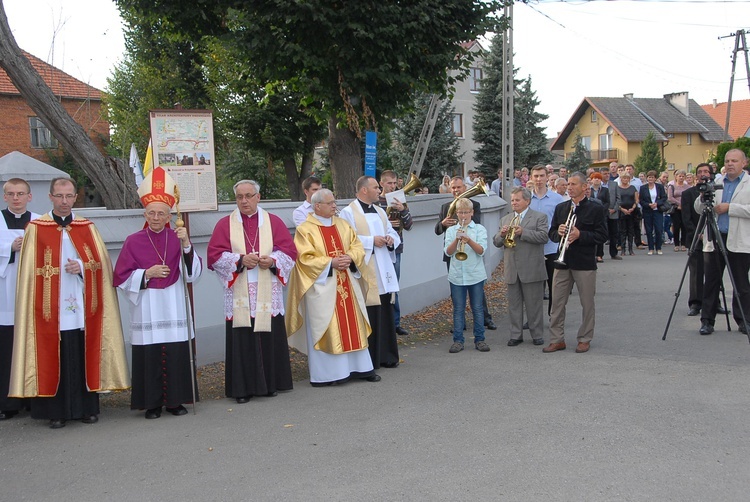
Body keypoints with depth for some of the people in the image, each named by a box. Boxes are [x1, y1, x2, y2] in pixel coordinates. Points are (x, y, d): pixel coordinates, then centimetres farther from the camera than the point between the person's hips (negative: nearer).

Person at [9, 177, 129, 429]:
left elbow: (102, 263, 7)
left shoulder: (87, 228, 10)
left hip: (82, 309, 2)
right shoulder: (36, 229, 3)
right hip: (51, 310, -2)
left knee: (85, 358, 4)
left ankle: (87, 408, 15)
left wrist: (83, 267, -10)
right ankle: (56, 411, 11)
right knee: (53, 360, 0)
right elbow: (29, 272, 1)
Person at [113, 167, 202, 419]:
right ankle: (152, 403, 11)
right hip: (146, 311, -1)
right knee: (149, 357, -1)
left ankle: (175, 400, 13)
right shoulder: (133, 241, 1)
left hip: (174, 309, 1)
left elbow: (193, 273, -3)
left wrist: (186, 245, -16)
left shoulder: (178, 238, 5)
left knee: (177, 356, 0)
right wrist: (147, 273, -13)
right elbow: (121, 277, 1)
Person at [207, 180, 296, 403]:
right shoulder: (225, 224, 6)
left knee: (269, 338, 2)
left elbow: (289, 250, 5)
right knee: (242, 339, -3)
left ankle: (270, 383, 15)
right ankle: (243, 388, 4)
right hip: (239, 294, -1)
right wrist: (240, 260, -16)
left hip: (268, 294, 1)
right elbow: (215, 255, -2)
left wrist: (272, 260, -14)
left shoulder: (274, 222, 9)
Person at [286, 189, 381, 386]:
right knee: (325, 328, -2)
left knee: (352, 323, 9)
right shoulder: (305, 230, -7)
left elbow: (357, 245, 11)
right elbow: (306, 259, -13)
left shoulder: (342, 225, 12)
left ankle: (360, 366, 18)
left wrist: (350, 257, -10)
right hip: (321, 286, -6)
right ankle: (328, 373, 5)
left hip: (346, 284, 6)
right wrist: (331, 263, -19)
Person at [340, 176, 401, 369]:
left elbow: (391, 231, 23)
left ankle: (387, 356, 18)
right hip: (364, 271, -7)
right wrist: (371, 241, -17)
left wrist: (390, 238, 1)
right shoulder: (349, 213, -6)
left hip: (383, 270, 7)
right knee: (369, 315, -6)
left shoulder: (379, 211, 19)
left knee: (386, 312, 9)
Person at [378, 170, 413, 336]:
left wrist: (403, 210, -15)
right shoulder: (375, 202, -4)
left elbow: (408, 226, 1)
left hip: (396, 250, 4)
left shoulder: (400, 202, 8)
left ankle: (395, 323, 20)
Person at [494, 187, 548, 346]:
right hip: (511, 270, 4)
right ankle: (516, 335, 15)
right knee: (514, 304, 8)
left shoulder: (539, 217, 1)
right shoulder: (505, 219, 15)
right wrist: (501, 235, -10)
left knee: (533, 304, 3)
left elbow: (544, 237, -14)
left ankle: (537, 335, 12)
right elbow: (496, 242, 13)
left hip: (531, 269, -4)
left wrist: (523, 232, -21)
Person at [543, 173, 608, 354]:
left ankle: (585, 339, 17)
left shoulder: (595, 209, -2)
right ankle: (557, 339, 13)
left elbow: (602, 235, -7)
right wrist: (558, 232, -10)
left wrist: (580, 235, -19)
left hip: (585, 264, -4)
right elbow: (551, 233, 13)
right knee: (557, 303, 5)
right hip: (562, 262, 4)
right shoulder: (560, 208, 11)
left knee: (587, 303, 5)